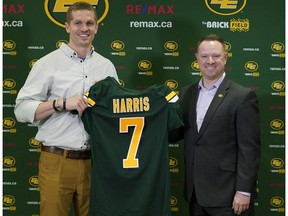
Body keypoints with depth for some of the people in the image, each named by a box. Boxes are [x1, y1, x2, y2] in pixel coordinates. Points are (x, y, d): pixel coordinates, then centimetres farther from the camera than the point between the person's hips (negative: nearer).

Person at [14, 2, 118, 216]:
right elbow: (22, 110, -7)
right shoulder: (48, 63, -1)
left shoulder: (107, 66, 11)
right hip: (57, 160, -3)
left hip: (94, 160, 4)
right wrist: (61, 103, -18)